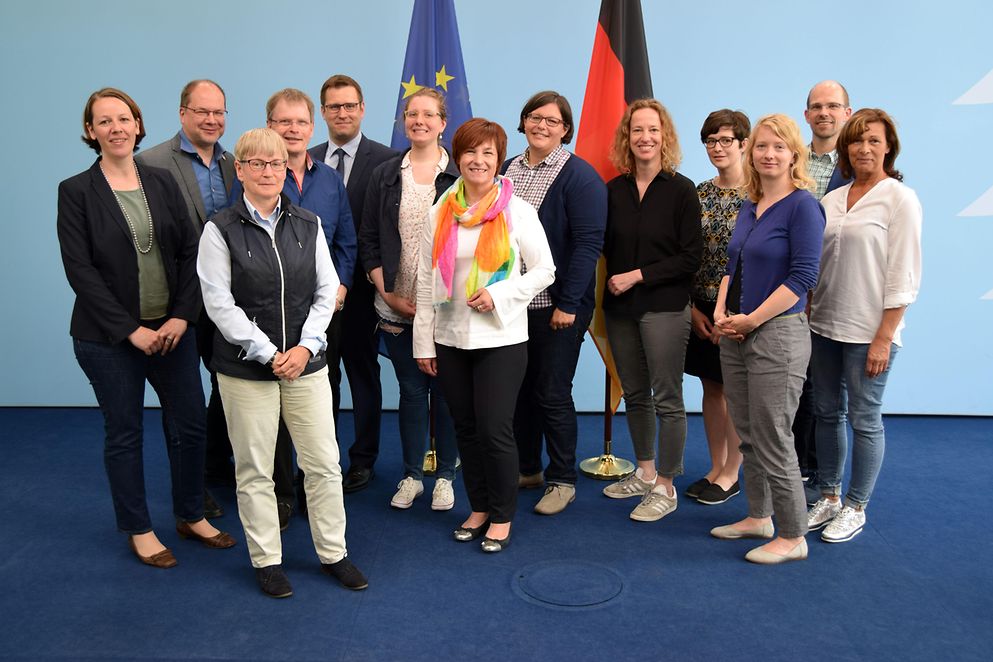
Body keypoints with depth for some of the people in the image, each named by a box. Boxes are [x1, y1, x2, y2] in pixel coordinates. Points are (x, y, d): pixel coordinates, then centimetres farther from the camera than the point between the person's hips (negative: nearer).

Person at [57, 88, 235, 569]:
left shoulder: (162, 182, 6)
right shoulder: (76, 191, -4)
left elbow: (189, 252, 3)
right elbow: (79, 269, -10)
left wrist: (182, 315, -8)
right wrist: (130, 329, -14)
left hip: (171, 328, 4)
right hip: (108, 336, -3)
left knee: (190, 424, 8)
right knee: (124, 433, 9)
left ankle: (191, 516, 28)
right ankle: (139, 530, 26)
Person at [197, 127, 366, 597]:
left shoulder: (308, 224, 6)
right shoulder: (221, 230, -3)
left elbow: (327, 290, 5)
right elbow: (219, 303, -7)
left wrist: (306, 346, -8)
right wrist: (268, 355, -12)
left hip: (306, 362, 3)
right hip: (245, 367, -2)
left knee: (324, 463, 5)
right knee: (254, 470, 7)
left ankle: (333, 553, 22)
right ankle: (266, 560, 24)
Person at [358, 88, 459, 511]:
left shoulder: (459, 176, 0)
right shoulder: (385, 176, 8)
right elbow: (368, 241, 7)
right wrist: (386, 293, -2)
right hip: (396, 306, 2)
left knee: (445, 389, 6)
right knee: (411, 390, 10)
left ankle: (445, 475, 21)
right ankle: (411, 475, 23)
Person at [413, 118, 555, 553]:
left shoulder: (517, 211, -4)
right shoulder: (440, 213, 6)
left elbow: (544, 271, -2)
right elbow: (426, 282, 7)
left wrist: (498, 295, -16)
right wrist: (423, 342, 5)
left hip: (502, 338, -3)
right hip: (451, 338, 4)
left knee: (495, 430, -4)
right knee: (466, 429, 11)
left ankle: (502, 517, 16)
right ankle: (478, 508, 29)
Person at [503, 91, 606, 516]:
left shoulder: (579, 176, -8)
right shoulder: (508, 170, 10)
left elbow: (588, 242, -14)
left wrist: (568, 303, -17)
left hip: (556, 306, -6)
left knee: (552, 394, 1)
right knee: (519, 389, 14)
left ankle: (563, 481, 17)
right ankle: (527, 468, 30)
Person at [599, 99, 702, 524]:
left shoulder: (681, 190, -5)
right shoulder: (614, 190, 7)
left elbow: (690, 257, -9)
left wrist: (638, 275, -14)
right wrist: (614, 278, -2)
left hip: (665, 308, -5)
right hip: (620, 309, 5)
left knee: (666, 398, -1)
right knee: (634, 394, 14)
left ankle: (665, 487, 10)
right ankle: (644, 473, 30)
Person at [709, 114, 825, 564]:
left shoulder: (802, 205, -10)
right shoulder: (749, 207, 13)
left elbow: (803, 275, -16)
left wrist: (751, 319, -16)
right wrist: (721, 312, 3)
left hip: (777, 335, -8)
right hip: (735, 336, 8)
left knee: (773, 439, -2)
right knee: (748, 434, 15)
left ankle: (792, 537, 13)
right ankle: (758, 517, 31)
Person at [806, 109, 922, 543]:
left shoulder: (900, 199, -6)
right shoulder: (832, 199, 10)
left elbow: (903, 275, -10)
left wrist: (884, 337, -14)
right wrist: (807, 319, 9)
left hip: (868, 331, -5)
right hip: (824, 325, 6)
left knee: (864, 420, 3)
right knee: (827, 413, 13)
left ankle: (855, 507, 18)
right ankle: (828, 497, 27)